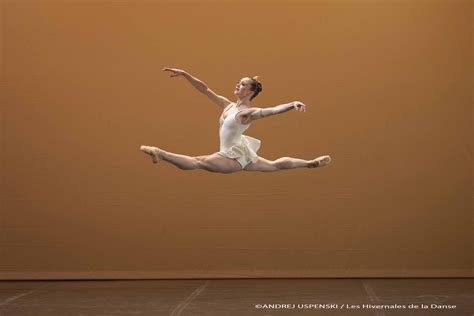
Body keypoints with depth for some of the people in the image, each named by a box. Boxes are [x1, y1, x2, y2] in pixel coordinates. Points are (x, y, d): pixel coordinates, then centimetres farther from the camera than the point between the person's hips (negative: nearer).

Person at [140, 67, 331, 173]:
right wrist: (184, 74, 0)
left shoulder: (248, 113, -20)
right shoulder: (227, 105, 3)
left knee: (198, 162, -21)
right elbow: (205, 90, 4)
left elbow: (274, 110, -34)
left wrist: (292, 104, -52)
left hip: (235, 157, -9)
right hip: (239, 155, 9)